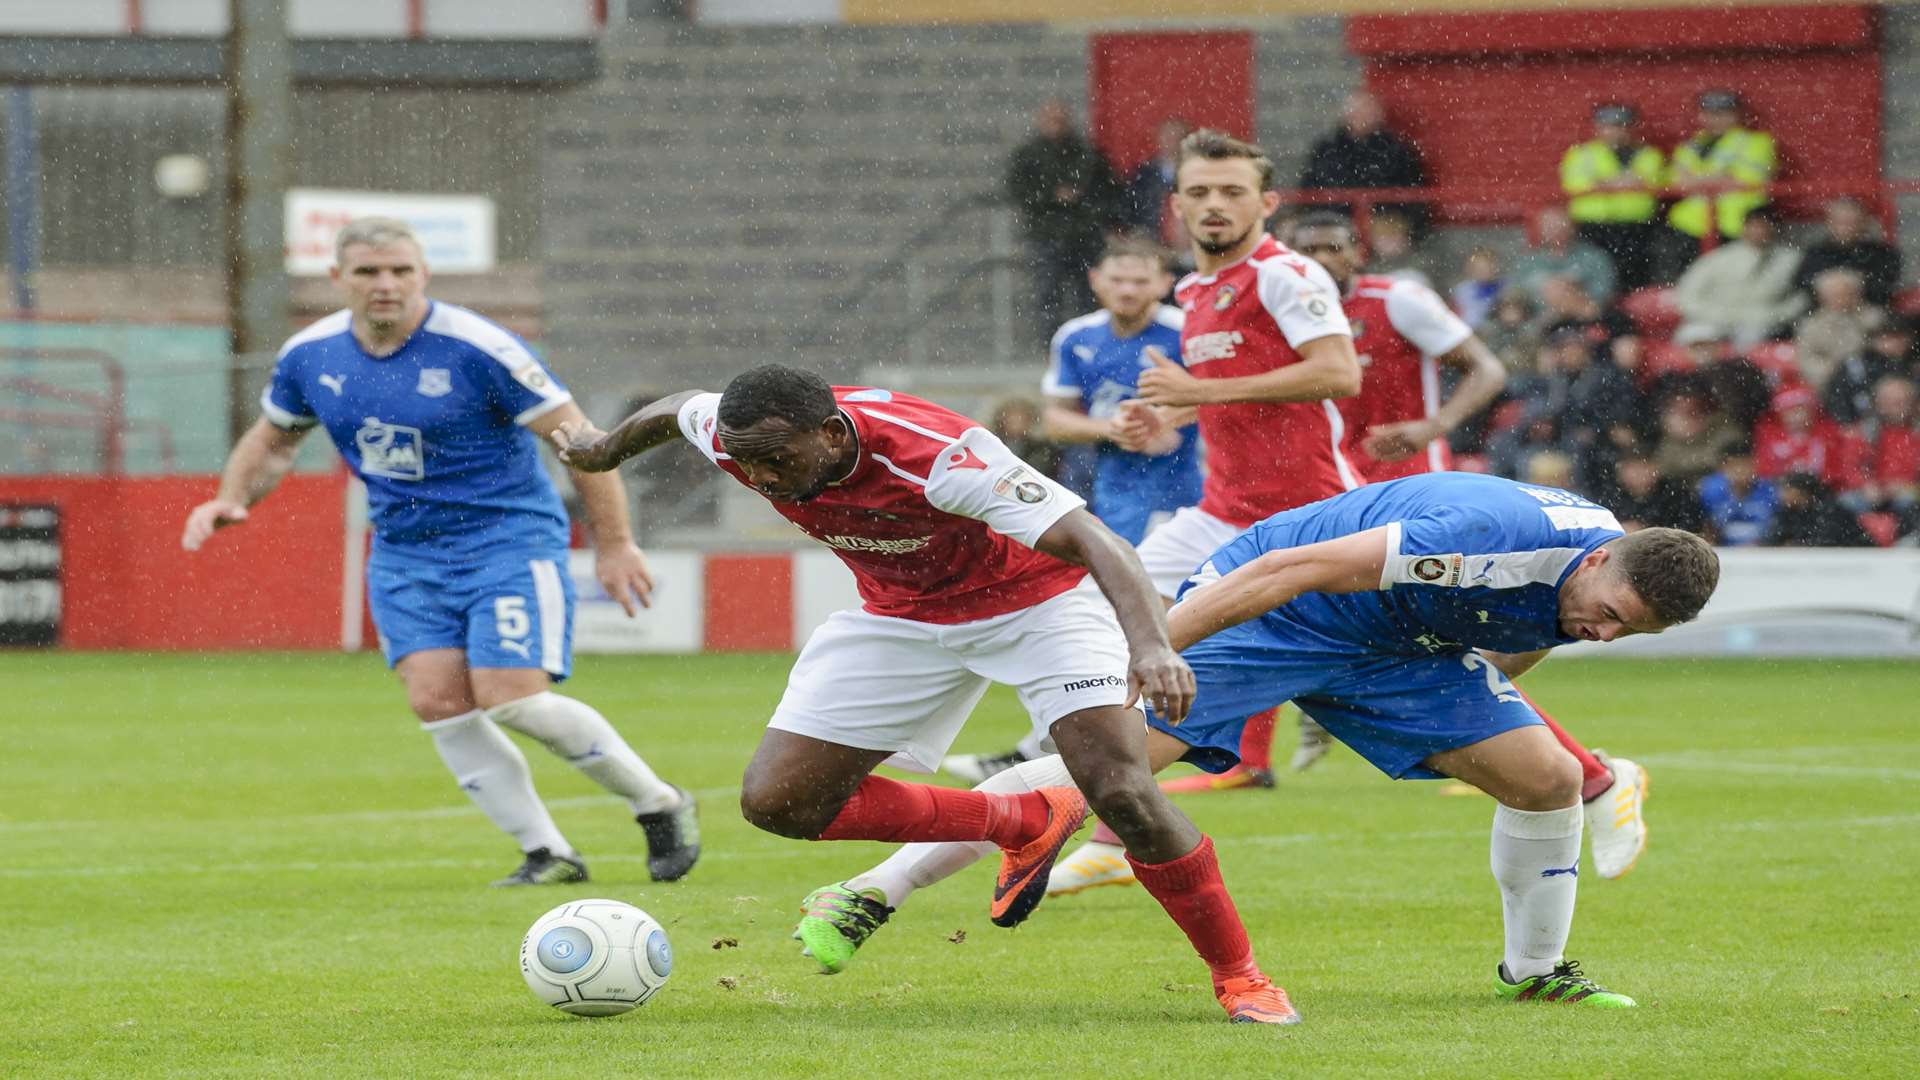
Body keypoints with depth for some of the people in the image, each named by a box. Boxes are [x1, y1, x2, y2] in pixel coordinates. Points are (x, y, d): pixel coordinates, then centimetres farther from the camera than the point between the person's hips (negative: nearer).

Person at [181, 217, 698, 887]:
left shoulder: (476, 349, -17)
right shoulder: (311, 356, 0)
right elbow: (272, 441, 20)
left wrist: (613, 544, -10)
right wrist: (230, 500, 0)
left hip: (509, 538, -5)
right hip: (403, 551, 5)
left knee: (513, 700, -18)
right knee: (437, 701, -12)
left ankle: (660, 806, 3)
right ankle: (547, 855, -2)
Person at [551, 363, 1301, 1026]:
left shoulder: (936, 455, -39)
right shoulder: (736, 440, -21)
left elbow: (1091, 541, -44)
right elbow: (675, 410, 5)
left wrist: (1149, 645, -61)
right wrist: (606, 450, 27)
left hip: (1036, 601, -6)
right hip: (900, 618, 6)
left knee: (1123, 793, -24)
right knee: (775, 802, -4)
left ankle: (1240, 980, -3)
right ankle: (1026, 823, 12)